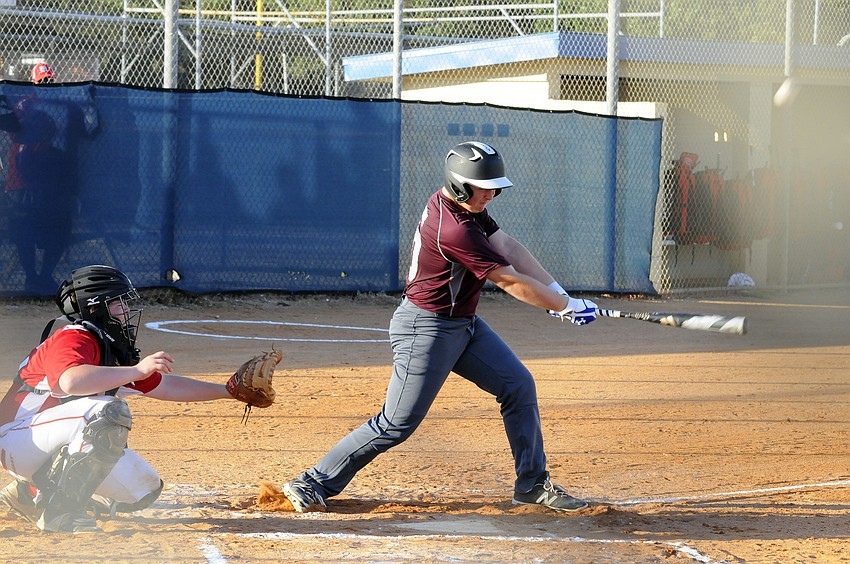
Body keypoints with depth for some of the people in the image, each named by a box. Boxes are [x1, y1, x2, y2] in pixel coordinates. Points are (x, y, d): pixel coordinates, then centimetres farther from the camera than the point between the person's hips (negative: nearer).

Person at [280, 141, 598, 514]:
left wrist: (556, 292, -7)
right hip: (426, 328, -10)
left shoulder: (464, 204, 2)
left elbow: (509, 247, 2)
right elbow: (510, 281, -22)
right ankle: (312, 485, 0)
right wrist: (566, 307, -13)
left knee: (519, 386, 8)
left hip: (464, 324, 10)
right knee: (398, 424, -9)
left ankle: (533, 484, 17)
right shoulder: (454, 230, -28)